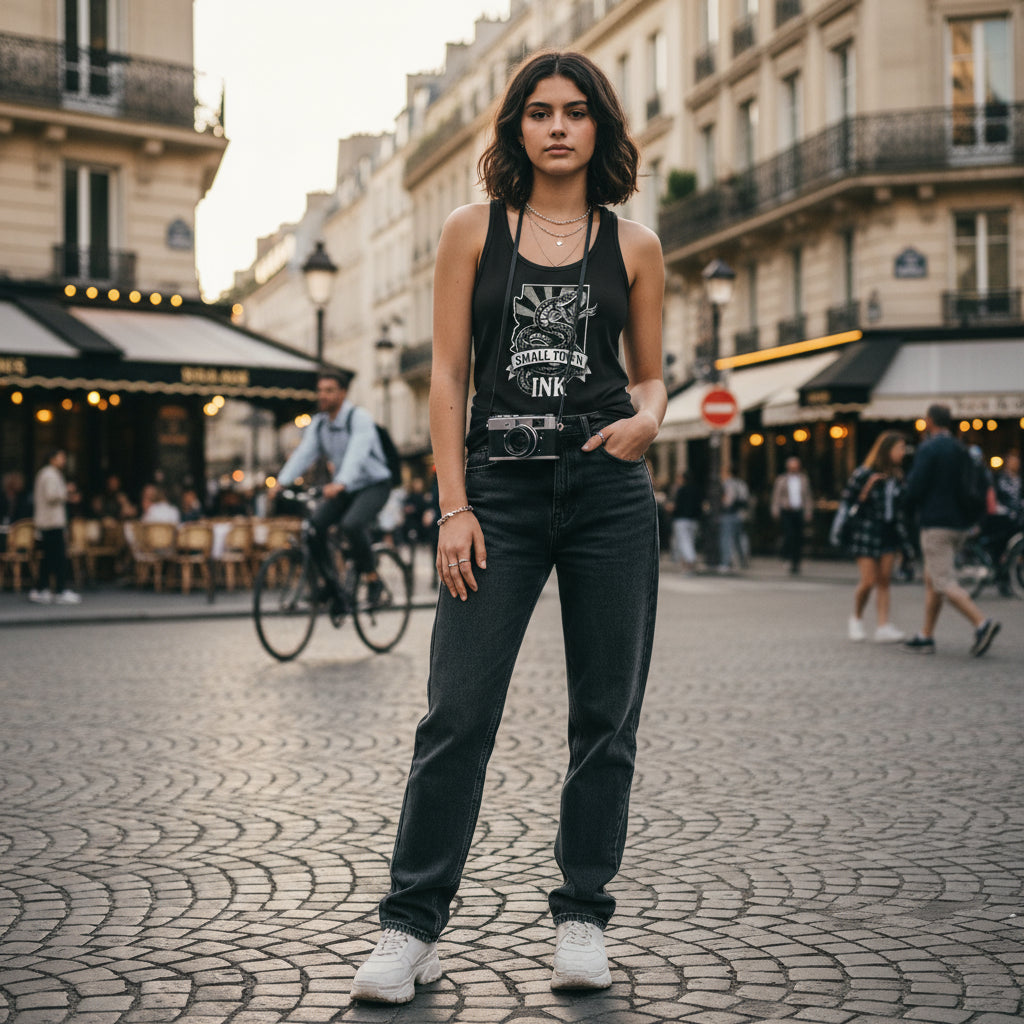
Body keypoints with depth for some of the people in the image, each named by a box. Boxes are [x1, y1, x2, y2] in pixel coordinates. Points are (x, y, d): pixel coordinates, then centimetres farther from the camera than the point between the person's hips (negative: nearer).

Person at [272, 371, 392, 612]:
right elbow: (303, 454, -5)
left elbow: (356, 454, -32)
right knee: (314, 525, -15)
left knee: (351, 524, -33)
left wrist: (340, 484, -48)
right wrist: (281, 482, -21)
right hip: (344, 489, 7)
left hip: (374, 485, -7)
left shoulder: (359, 418, -16)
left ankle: (371, 578, -10)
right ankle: (335, 591, -4)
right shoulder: (318, 423, 5)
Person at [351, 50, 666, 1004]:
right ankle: (411, 924, 6)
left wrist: (646, 416, -9)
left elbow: (649, 374, 16)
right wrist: (454, 507, -5)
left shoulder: (634, 245, 10)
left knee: (605, 714, 5)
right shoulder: (472, 230, 7)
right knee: (457, 711, -4)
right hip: (500, 486, -1)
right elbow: (448, 373, 3)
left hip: (610, 494, 2)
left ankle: (582, 915, 19)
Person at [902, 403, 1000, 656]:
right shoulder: (961, 451, 12)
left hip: (935, 524, -8)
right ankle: (926, 636, 16)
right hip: (958, 523, 8)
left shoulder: (928, 449, -12)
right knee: (931, 580, 15)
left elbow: (914, 489, -14)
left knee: (944, 583, -9)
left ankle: (982, 623, -24)